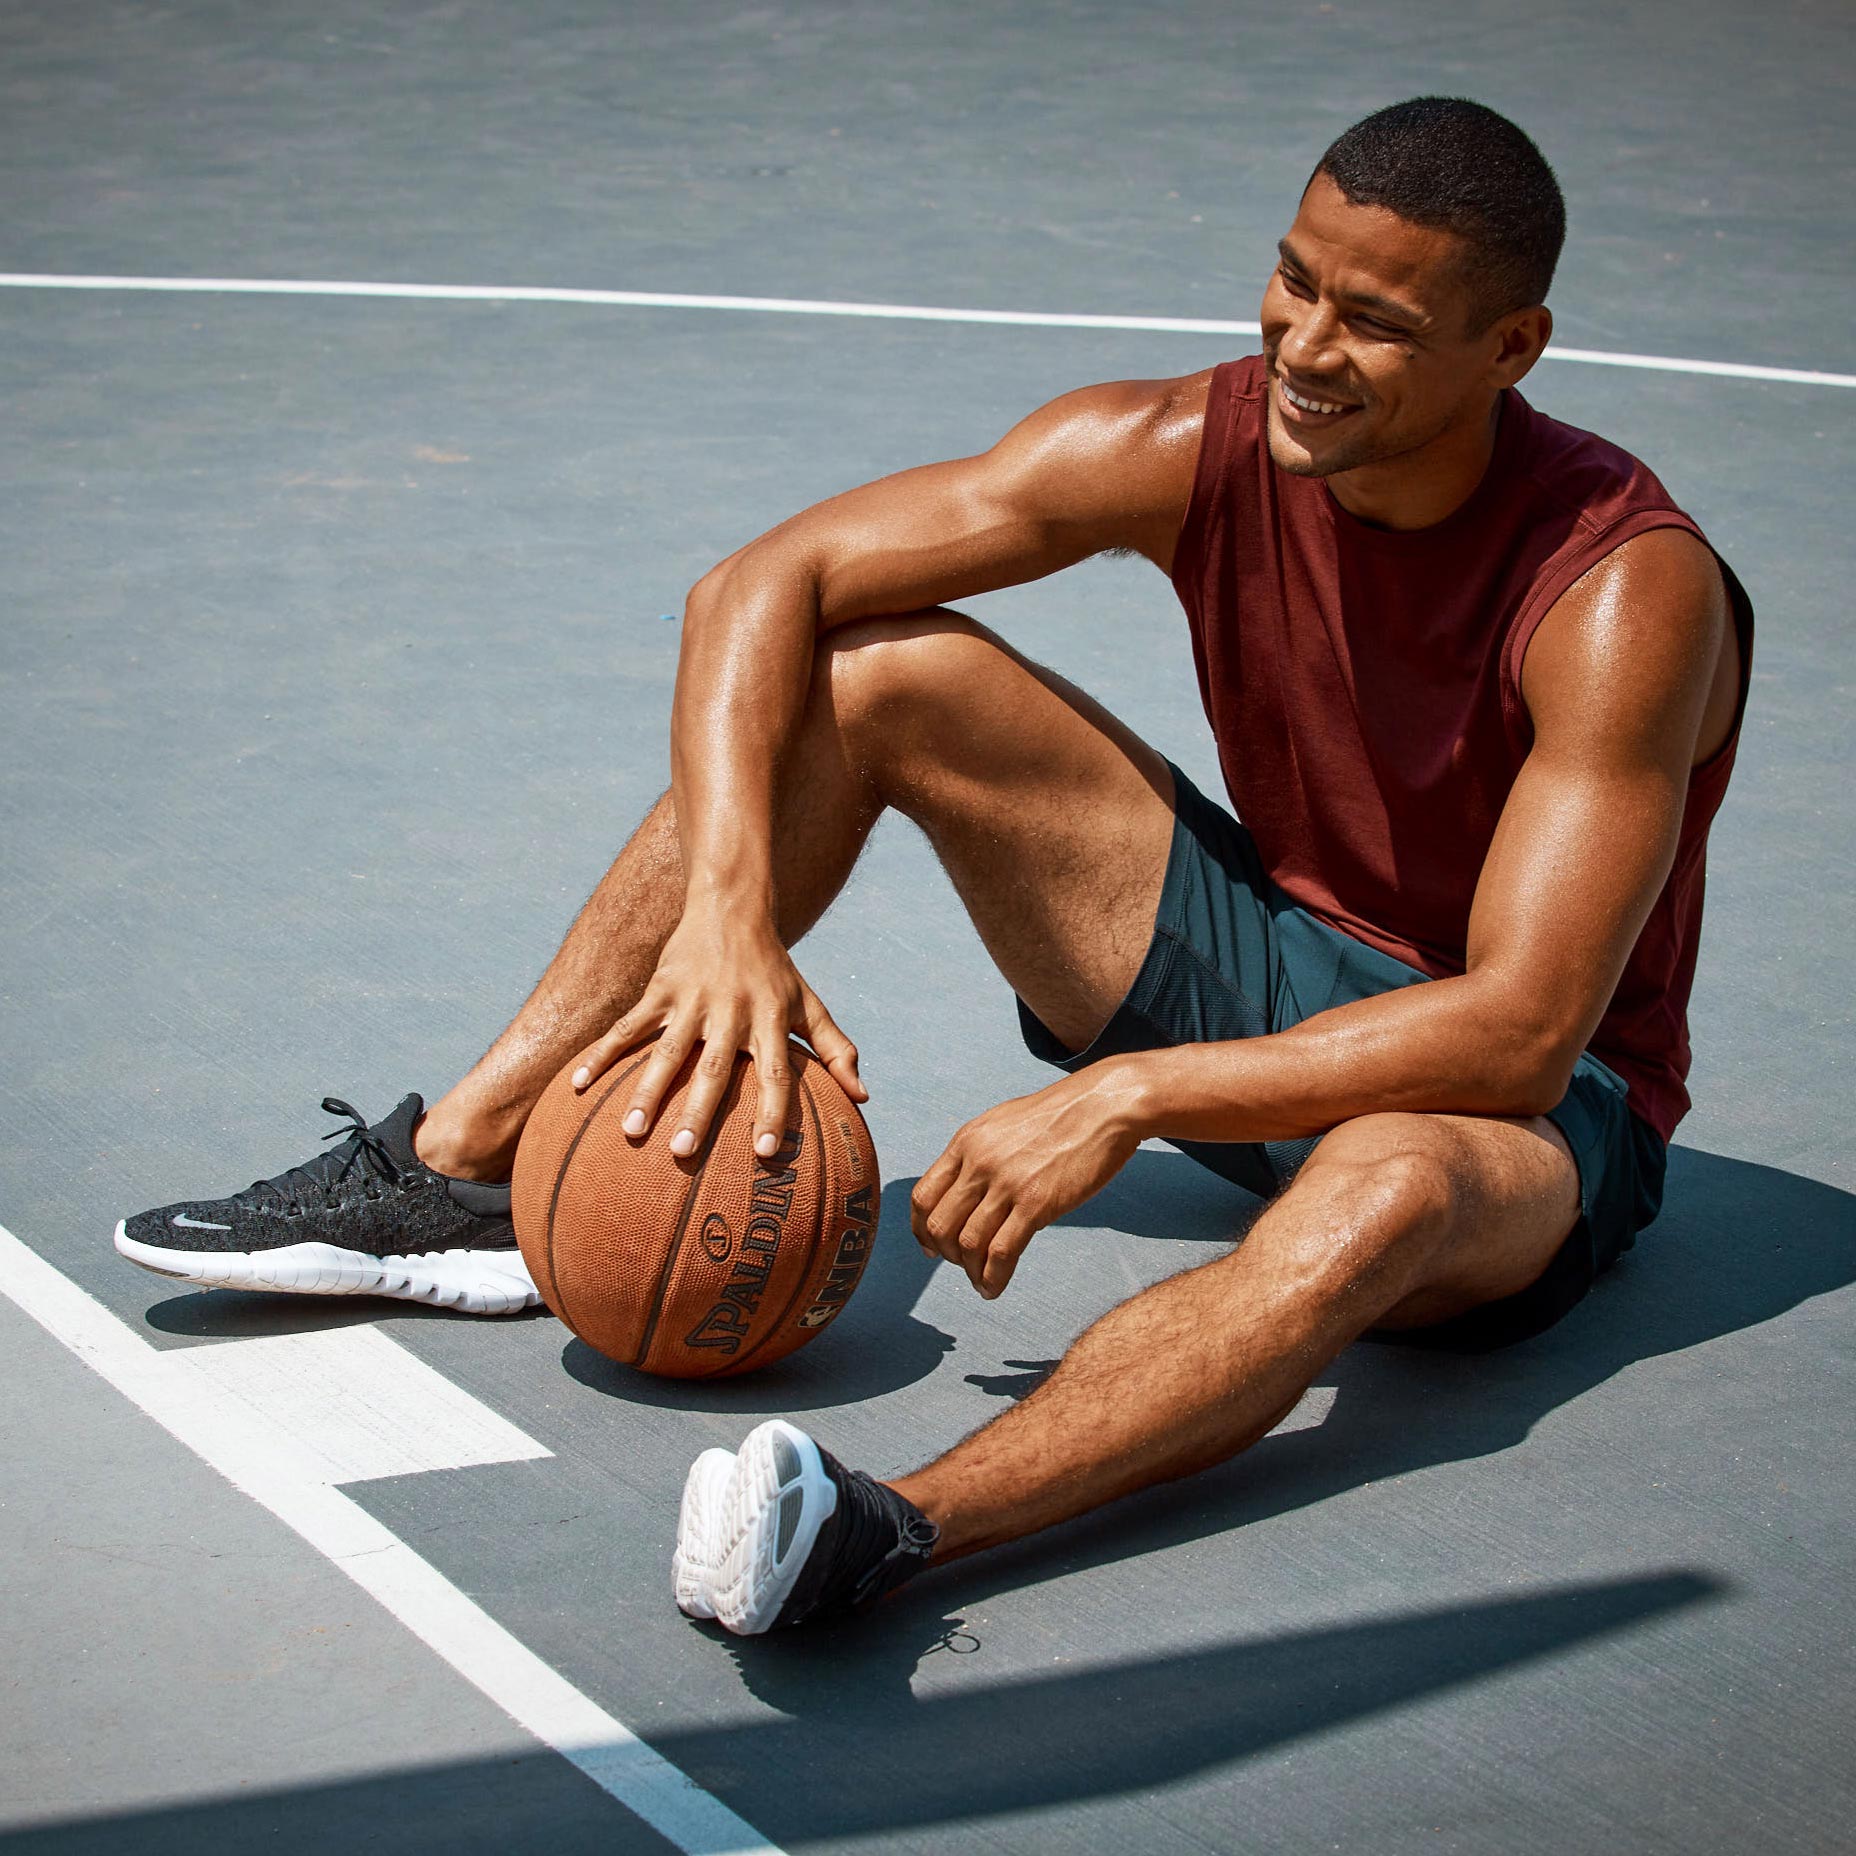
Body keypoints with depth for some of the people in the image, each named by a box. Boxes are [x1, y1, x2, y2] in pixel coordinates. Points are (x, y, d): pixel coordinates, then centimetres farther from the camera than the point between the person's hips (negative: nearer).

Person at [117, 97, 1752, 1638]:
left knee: (1384, 1188, -44)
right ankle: (459, 1168, -11)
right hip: (1278, 957, 5)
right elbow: (761, 586, -12)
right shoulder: (1196, 448, -13)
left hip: (1540, 1112, -5)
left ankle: (894, 1532, -64)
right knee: (876, 669, -11)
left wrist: (1126, 1097, -38)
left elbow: (1520, 1032, -32)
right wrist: (727, 912, -28)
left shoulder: (1627, 587, -26)